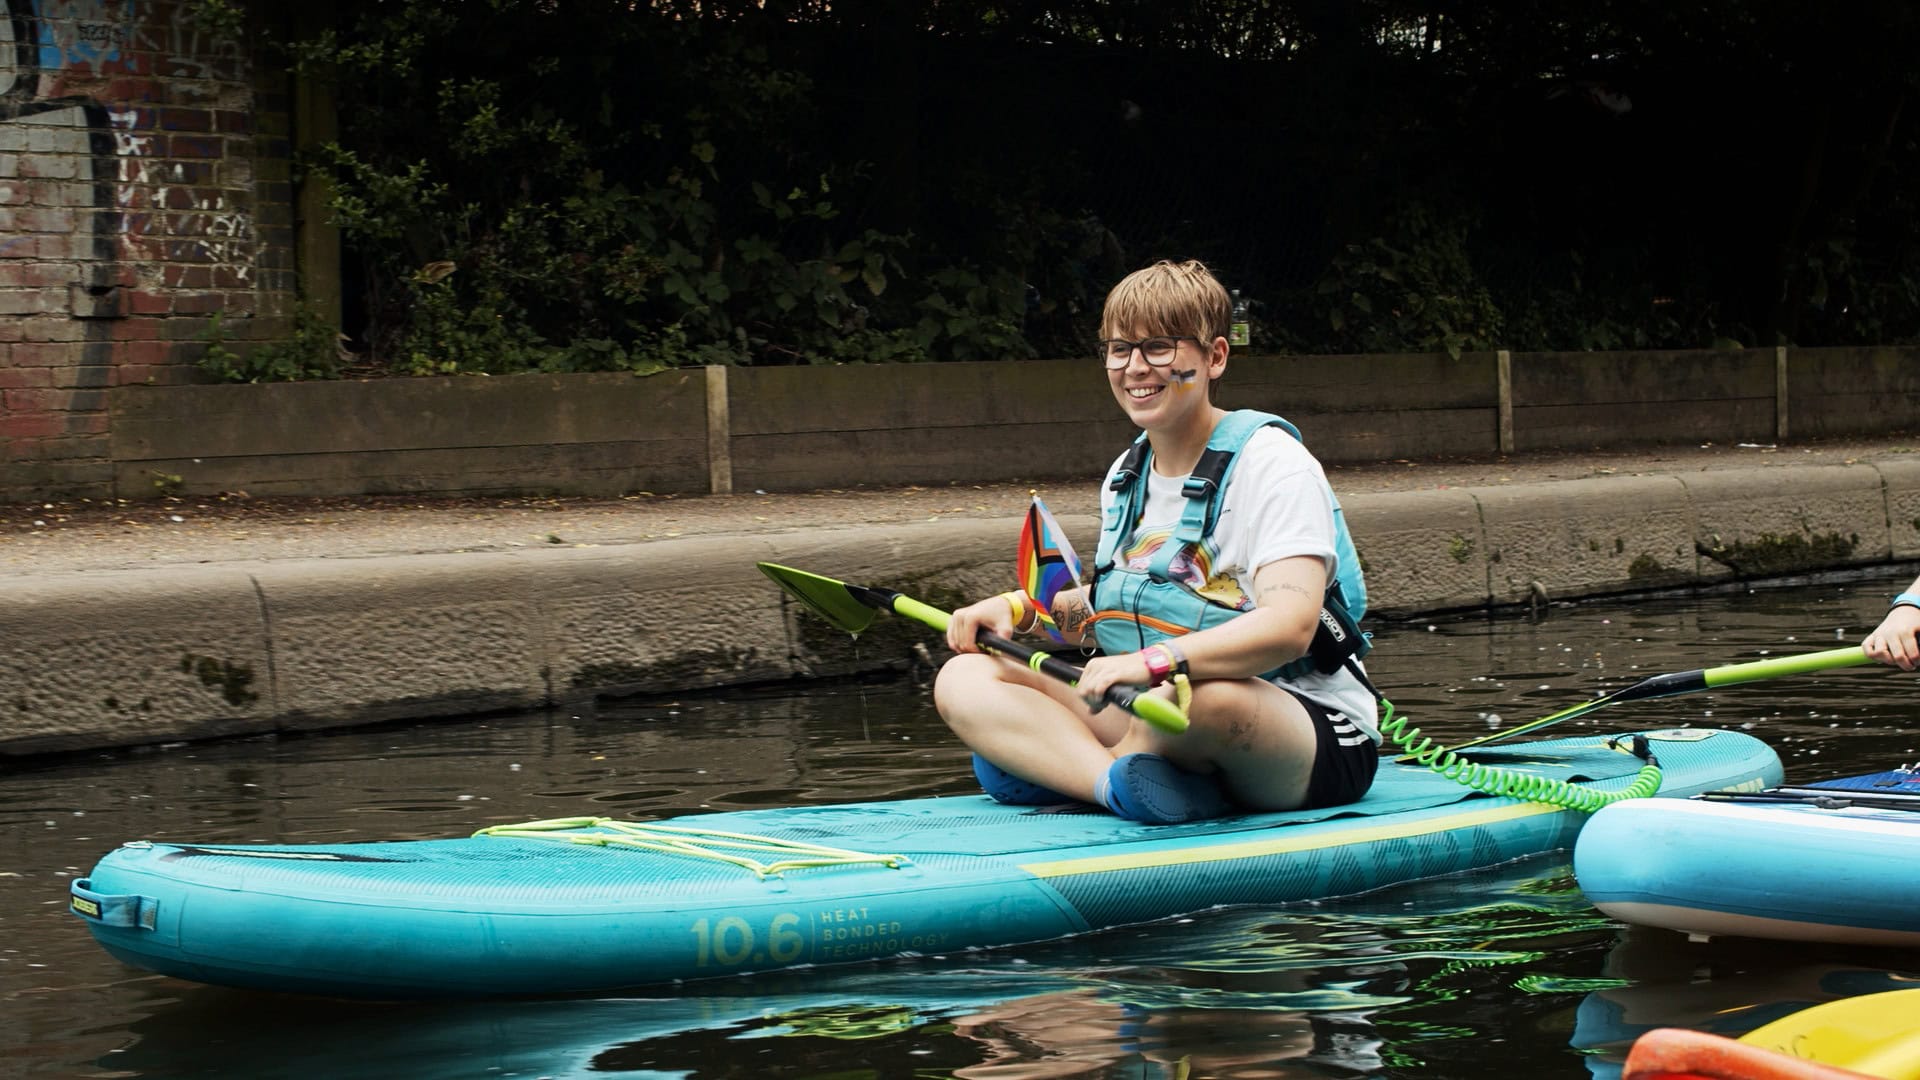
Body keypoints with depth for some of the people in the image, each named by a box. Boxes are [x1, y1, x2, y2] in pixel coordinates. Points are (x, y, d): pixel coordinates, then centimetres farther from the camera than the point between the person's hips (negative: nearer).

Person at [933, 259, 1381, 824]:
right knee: (962, 679, -6)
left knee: (1201, 695, -43)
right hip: (1155, 719, 8)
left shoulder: (1273, 464, -12)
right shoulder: (1125, 478, 12)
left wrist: (1154, 662, -41)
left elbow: (1288, 626, -28)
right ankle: (1126, 781, -29)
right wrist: (1019, 608, 8)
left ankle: (1056, 765, -14)